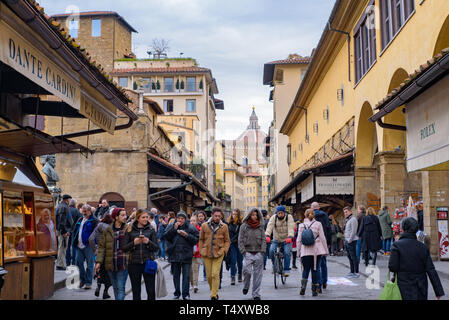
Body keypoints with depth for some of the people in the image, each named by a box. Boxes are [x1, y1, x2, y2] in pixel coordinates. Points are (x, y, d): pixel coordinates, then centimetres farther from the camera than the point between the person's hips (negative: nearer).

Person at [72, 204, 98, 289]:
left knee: (89, 264, -1)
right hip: (79, 246, 7)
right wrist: (74, 242, 13)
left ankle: (88, 282, 6)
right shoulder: (80, 220, 17)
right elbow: (75, 231, 23)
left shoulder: (94, 221, -5)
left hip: (88, 246, -7)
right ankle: (82, 279, 26)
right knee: (79, 262, 9)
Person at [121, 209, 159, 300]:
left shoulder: (151, 229, 6)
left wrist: (148, 242, -15)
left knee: (151, 291, -4)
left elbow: (156, 248, 4)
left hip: (148, 263, 0)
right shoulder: (130, 229, 4)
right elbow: (123, 247, 2)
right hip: (134, 263, 0)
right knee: (136, 292, 7)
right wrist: (133, 243, -15)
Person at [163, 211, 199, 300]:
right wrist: (174, 229, -14)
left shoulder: (191, 228, -1)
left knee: (186, 275, -2)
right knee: (176, 275, 12)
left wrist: (187, 235, -17)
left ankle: (185, 294, 4)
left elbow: (196, 239, -4)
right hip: (174, 255, 2)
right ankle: (177, 293, 22)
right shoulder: (171, 226, 5)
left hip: (186, 256, -2)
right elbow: (165, 236, -5)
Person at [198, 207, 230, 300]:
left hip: (218, 254, -2)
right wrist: (201, 251, 5)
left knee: (215, 274, -10)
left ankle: (214, 295, -5)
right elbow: (201, 239, 12)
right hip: (206, 254, 2)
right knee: (209, 275, 7)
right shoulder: (204, 225, 3)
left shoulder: (224, 226, 1)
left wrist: (224, 250, -5)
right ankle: (213, 291, 28)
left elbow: (227, 241, 8)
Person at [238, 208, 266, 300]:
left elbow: (263, 240, 8)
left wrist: (262, 251, -2)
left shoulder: (260, 227, 9)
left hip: (258, 253, 2)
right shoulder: (244, 226, 3)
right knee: (247, 271, -12)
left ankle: (256, 294, 10)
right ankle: (246, 286, 18)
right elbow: (240, 240, 1)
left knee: (258, 274, 2)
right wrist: (243, 252, -7)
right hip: (248, 252, -2)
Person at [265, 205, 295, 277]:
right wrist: (267, 235, -40)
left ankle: (286, 270, -9)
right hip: (276, 239, 2)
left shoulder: (289, 217, -11)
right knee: (272, 250, -19)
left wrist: (290, 237, -43)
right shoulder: (273, 218, -6)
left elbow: (291, 228, -25)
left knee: (287, 252, -20)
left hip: (286, 240, -2)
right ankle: (274, 266, 4)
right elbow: (269, 227, -22)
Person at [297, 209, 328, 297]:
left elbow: (299, 240, 4)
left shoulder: (302, 225, 4)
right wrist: (325, 250, 6)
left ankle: (303, 285, -17)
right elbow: (323, 238, 0)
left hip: (305, 251, 0)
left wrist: (299, 252, 12)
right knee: (315, 269, 8)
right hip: (317, 251, 0)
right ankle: (314, 290, 9)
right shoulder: (318, 224, 1)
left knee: (306, 269, 7)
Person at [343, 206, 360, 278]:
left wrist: (349, 240, -17)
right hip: (347, 241, 10)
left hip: (351, 241, -10)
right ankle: (352, 272, 19)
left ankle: (356, 273, -4)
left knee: (354, 257, -6)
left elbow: (353, 231, -17)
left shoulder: (353, 219, -11)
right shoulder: (348, 220, 18)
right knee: (350, 257, 13)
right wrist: (346, 240, 14)